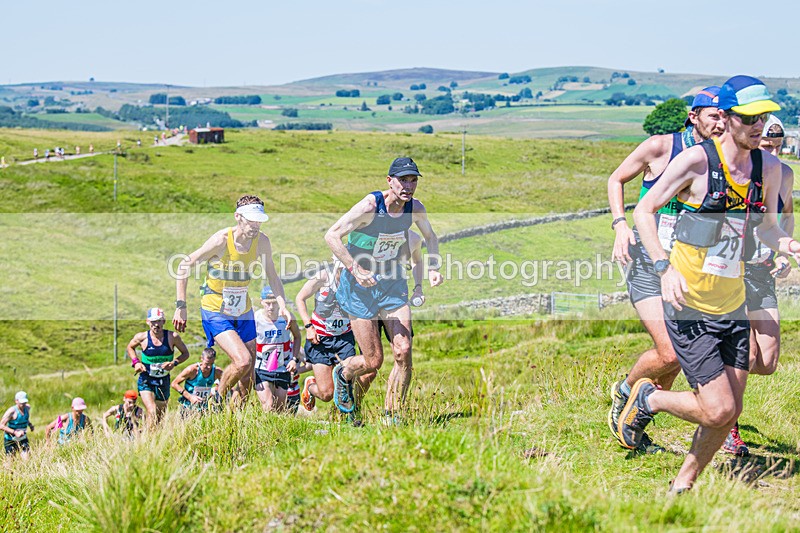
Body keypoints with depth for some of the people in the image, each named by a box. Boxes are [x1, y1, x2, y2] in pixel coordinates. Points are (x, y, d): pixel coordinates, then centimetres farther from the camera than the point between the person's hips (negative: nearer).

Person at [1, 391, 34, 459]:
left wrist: (30, 424, 4)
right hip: (10, 440, -5)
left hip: (23, 438, 5)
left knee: (27, 458, -12)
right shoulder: (11, 411, -21)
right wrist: (15, 432, -32)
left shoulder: (27, 408, -2)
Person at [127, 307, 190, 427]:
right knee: (152, 412, -22)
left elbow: (185, 353, 3)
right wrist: (136, 362, -3)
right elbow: (130, 347, 14)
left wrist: (174, 363, -15)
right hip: (146, 380, -2)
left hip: (164, 381, 2)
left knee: (160, 416, 14)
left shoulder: (172, 337, -9)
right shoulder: (142, 337, -8)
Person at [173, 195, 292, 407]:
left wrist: (282, 305, -13)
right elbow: (184, 266, -13)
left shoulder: (261, 241, -7)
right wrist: (181, 307, -14)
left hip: (244, 311, 5)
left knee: (249, 377, 4)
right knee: (242, 361, -22)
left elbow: (273, 277, 4)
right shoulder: (222, 240, -21)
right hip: (215, 311, -5)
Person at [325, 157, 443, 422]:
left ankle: (392, 416, 7)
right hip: (360, 287, -4)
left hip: (392, 283, 5)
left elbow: (430, 236, 17)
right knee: (373, 362, -4)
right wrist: (355, 269, -29)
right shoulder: (370, 206, -22)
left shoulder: (415, 208, -5)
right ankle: (344, 373, 32)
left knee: (403, 352, -9)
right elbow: (331, 236, -21)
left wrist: (433, 268, 2)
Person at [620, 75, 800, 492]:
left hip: (733, 307, 6)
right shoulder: (696, 160, -14)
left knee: (730, 412, 6)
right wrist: (664, 267, -20)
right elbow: (644, 211, -7)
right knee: (717, 410, -11)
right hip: (689, 305, -6)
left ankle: (682, 486, 26)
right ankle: (647, 400, 17)